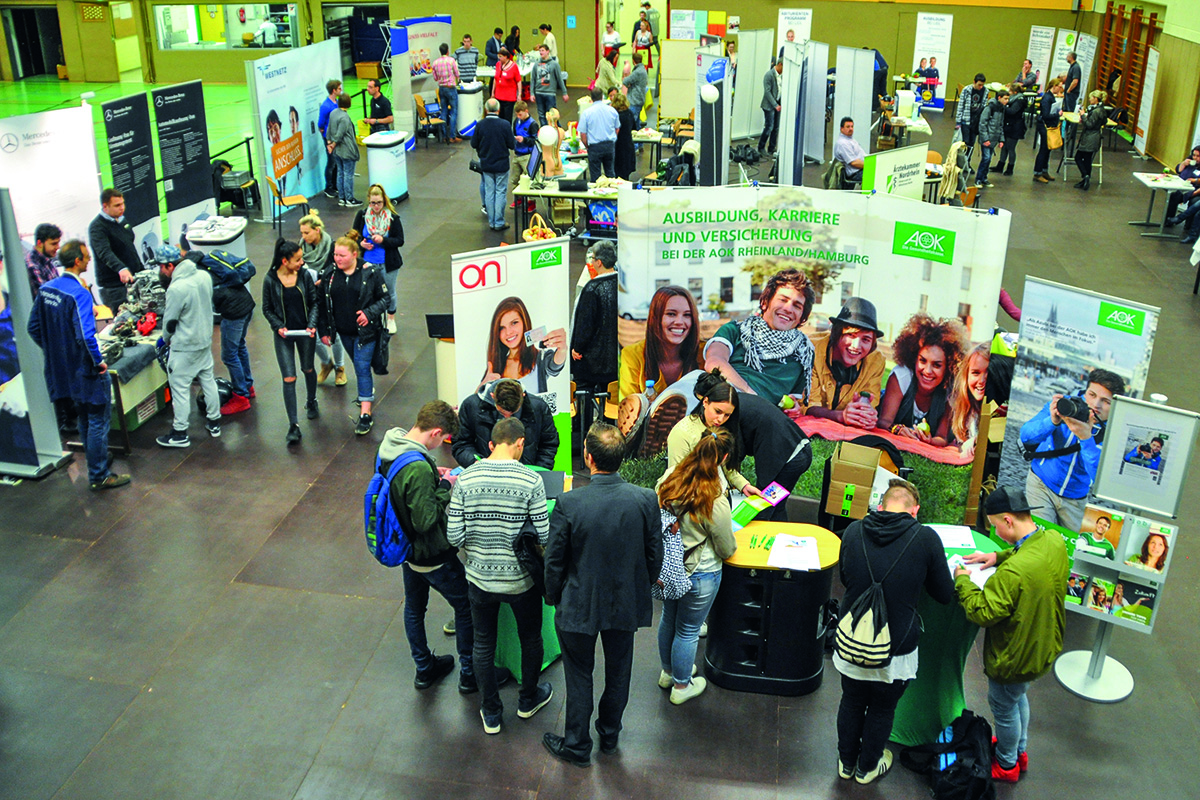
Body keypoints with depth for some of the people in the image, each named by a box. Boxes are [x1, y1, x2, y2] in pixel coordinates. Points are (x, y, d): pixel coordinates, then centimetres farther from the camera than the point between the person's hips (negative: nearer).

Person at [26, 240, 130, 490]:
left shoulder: (46, 289, 3)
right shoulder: (79, 294, -24)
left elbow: (34, 328, 10)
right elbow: (86, 336, -32)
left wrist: (54, 351, 17)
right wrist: (98, 361, -19)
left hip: (62, 367, 9)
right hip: (86, 370, -9)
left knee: (85, 419, 24)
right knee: (98, 421, 4)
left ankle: (98, 459, 41)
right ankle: (99, 476, 11)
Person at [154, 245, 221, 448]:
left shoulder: (176, 289, -26)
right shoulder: (204, 276, -3)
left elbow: (170, 321, -15)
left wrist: (166, 339, 5)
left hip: (184, 347, -8)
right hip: (205, 341, 8)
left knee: (180, 389, 4)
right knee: (208, 381, 19)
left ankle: (180, 434, 13)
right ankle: (214, 423, 31)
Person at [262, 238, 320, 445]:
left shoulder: (305, 275, -7)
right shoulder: (270, 280, -11)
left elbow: (315, 302, 0)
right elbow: (267, 309, -1)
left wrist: (312, 325, -14)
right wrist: (278, 327, -16)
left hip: (305, 332, 2)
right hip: (284, 335, -2)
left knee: (308, 369, 20)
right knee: (289, 378, -5)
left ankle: (311, 402, 50)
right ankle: (293, 426, -3)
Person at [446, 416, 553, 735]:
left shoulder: (465, 479, -11)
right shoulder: (531, 481, -18)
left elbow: (454, 537, -11)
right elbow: (544, 537, -16)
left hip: (480, 579, 2)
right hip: (522, 580, -2)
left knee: (483, 644, 21)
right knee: (530, 638, 24)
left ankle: (491, 713, 35)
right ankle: (528, 700, 44)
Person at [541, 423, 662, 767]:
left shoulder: (568, 504, -26)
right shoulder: (646, 500, -18)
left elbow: (554, 560, -13)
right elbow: (654, 555, -5)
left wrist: (553, 597, 6)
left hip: (580, 606, -2)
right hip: (626, 603, 3)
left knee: (579, 676, 17)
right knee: (618, 670, 24)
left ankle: (577, 745, 34)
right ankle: (610, 734, 45)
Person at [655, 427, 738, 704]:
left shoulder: (668, 479, -14)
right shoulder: (715, 502, -29)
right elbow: (727, 550, -15)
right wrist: (731, 541, 7)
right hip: (698, 575, -6)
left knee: (668, 618, 26)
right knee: (688, 630, 14)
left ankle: (667, 672, 49)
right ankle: (681, 686, 35)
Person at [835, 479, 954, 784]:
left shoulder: (854, 531, -7)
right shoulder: (926, 539, -15)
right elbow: (945, 596, -2)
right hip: (895, 651, -2)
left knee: (851, 703, 24)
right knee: (881, 710, 22)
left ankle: (846, 763, 44)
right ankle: (868, 767, 43)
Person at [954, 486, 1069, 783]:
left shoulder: (1013, 571, -40)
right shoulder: (1055, 541, -14)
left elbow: (982, 612, -29)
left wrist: (963, 580, -16)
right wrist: (998, 556, -1)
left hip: (1015, 656, -8)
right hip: (1045, 645, 8)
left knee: (1004, 708, 18)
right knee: (1018, 698, 31)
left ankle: (1006, 764, 41)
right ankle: (1020, 750, 53)